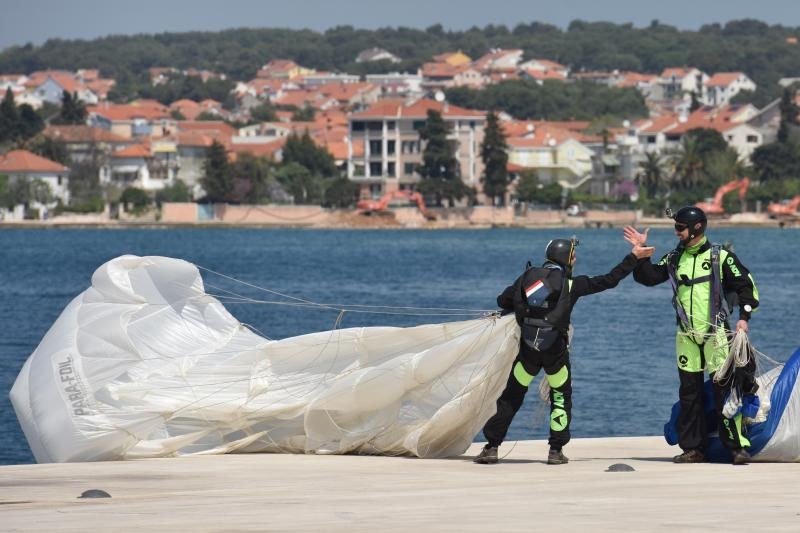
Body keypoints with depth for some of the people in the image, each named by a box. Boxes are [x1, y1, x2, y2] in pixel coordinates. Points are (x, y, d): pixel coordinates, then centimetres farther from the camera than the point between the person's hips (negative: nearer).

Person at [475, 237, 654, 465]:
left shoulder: (528, 277, 3)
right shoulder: (572, 284, -6)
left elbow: (503, 301, 7)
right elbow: (609, 280, -4)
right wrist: (634, 257, 1)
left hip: (527, 349, 2)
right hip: (555, 350, -2)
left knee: (511, 397, 11)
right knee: (561, 398, 16)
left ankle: (491, 447, 7)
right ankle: (556, 451, 10)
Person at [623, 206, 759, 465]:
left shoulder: (721, 257, -3)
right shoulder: (674, 258, 10)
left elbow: (746, 285, -2)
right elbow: (648, 277, 5)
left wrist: (744, 317, -11)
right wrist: (641, 253, -6)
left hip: (716, 334, -5)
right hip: (686, 337, 5)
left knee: (724, 390, -9)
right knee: (689, 394, 6)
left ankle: (738, 447, -7)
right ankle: (693, 448, 13)